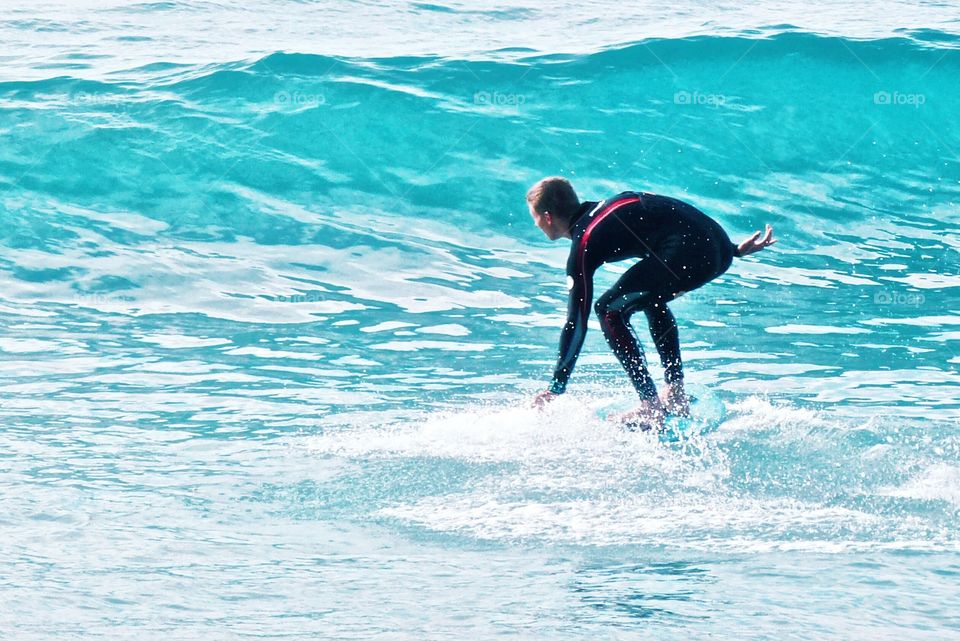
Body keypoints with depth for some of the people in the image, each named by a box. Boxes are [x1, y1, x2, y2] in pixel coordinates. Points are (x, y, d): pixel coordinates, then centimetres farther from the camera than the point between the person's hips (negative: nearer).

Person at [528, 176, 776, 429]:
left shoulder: (584, 244, 3)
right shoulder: (604, 208, 26)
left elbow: (577, 321, 2)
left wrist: (556, 387, 7)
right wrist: (735, 249, 37)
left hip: (688, 256, -9)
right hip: (722, 247, 9)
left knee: (610, 310, 3)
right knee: (653, 300, 32)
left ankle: (651, 408, -2)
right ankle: (676, 394, 27)